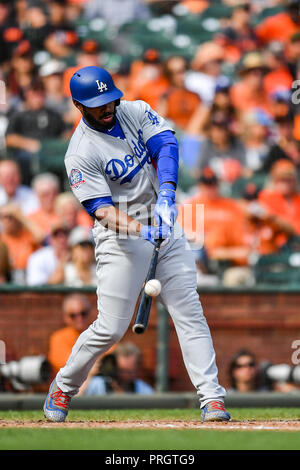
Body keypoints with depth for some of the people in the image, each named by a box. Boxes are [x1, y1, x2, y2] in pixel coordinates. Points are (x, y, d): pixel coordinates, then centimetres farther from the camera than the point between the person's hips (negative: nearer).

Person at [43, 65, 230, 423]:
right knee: (111, 327, -5)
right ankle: (63, 386, 18)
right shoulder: (81, 154, -15)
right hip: (120, 236, -5)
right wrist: (139, 230, -37)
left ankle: (212, 397, -6)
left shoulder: (137, 112, 1)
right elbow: (102, 209, -20)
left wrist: (166, 195, -28)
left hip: (165, 228, 5)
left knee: (189, 312, -4)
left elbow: (166, 147, -11)